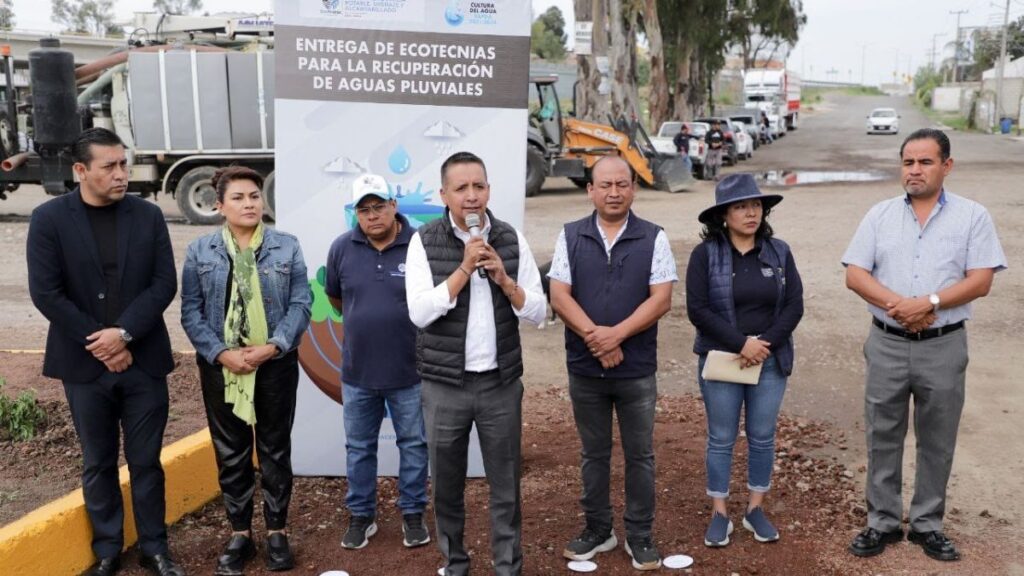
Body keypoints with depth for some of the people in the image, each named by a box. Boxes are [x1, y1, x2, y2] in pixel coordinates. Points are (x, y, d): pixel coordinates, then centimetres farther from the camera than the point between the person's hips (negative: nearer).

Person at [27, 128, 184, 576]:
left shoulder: (148, 215, 1)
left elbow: (164, 283, -4)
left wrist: (124, 333, -15)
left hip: (142, 360, 1)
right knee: (98, 464, 12)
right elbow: (45, 292, -9)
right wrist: (98, 342, -12)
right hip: (85, 363, -1)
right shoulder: (49, 218, -4)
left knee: (145, 460, 8)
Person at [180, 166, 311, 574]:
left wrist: (273, 347, -16)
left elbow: (301, 304, -4)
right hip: (221, 367, 1)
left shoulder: (287, 246, 0)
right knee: (230, 454, 9)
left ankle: (277, 531, 22)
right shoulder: (199, 251, 2)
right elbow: (191, 312, -2)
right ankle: (239, 533, 24)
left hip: (275, 365, -1)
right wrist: (222, 353, -14)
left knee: (275, 450, 9)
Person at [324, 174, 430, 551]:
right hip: (357, 370, 3)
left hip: (411, 370, -2)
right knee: (359, 448, 14)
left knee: (414, 445, 11)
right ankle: (361, 516, 30)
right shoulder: (342, 248, -2)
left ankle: (412, 514, 28)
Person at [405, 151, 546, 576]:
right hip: (444, 385, -1)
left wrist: (503, 279, -15)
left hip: (502, 382, 1)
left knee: (506, 484, 8)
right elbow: (419, 313, -14)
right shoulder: (424, 243, -5)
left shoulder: (512, 240, 2)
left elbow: (538, 311, 1)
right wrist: (464, 268, -19)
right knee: (447, 483, 11)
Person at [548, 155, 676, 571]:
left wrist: (615, 334, -19)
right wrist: (594, 335, -18)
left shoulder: (653, 238, -1)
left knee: (639, 455, 8)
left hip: (637, 369, -1)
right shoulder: (570, 236, 2)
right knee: (594, 454, 14)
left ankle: (640, 536, 23)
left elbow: (661, 299, -9)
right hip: (584, 368, 1)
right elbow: (559, 296, -4)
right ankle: (597, 530, 29)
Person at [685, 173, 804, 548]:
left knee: (762, 437, 11)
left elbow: (794, 305, 0)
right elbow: (697, 310, -11)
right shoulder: (705, 254, -6)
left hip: (770, 362, 3)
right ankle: (720, 513, 19)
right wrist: (741, 343, -16)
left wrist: (766, 344, -12)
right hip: (720, 361, -2)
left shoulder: (779, 252, 3)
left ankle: (756, 509, 26)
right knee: (721, 439, 6)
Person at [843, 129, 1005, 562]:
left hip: (943, 347, -1)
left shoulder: (972, 216, 0)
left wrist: (928, 303, -21)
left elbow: (980, 281, -8)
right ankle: (882, 522, 21)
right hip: (887, 344, 1)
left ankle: (927, 524, 25)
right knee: (882, 437, 8)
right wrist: (897, 306, -17)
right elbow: (855, 275, -1)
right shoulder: (880, 215, 5)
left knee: (937, 441, 10)